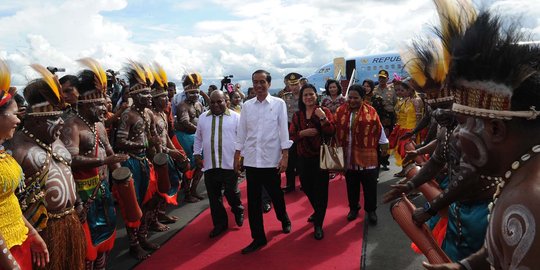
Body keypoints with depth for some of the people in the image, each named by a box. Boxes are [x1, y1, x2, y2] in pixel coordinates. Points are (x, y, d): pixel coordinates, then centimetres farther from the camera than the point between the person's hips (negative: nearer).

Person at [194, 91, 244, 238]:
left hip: (229, 163, -3)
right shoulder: (203, 118, 10)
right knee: (213, 196, 8)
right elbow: (198, 138, 18)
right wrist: (197, 154, 12)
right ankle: (220, 223, 24)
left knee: (231, 192, 4)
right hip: (209, 164, 4)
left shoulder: (235, 117, -2)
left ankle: (238, 211, 35)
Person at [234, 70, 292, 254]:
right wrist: (236, 157, 7)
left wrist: (285, 157, -9)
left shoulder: (279, 104, -3)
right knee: (253, 200, 6)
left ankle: (284, 220, 45)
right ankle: (258, 238, 20)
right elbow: (241, 132, 8)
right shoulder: (247, 105, 5)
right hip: (251, 159, 3)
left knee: (276, 194, 14)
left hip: (272, 158, -2)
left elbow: (283, 130, -4)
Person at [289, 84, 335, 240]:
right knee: (307, 187, 16)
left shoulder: (324, 111, -4)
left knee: (320, 189, 0)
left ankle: (318, 224, 13)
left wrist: (323, 118, -24)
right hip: (304, 158, 4)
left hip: (320, 156, -4)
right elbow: (291, 136, 1)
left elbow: (331, 133, -13)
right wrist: (303, 133, -16)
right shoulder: (297, 115, 6)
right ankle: (317, 212, 44)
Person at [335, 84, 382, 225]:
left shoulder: (371, 111, -6)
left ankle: (371, 210, 28)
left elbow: (378, 131, 1)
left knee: (370, 185, 9)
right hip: (347, 156, 2)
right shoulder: (340, 111, 0)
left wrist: (371, 146, 5)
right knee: (351, 185, 16)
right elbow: (335, 130, 2)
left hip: (367, 156, -2)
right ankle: (353, 208, 35)